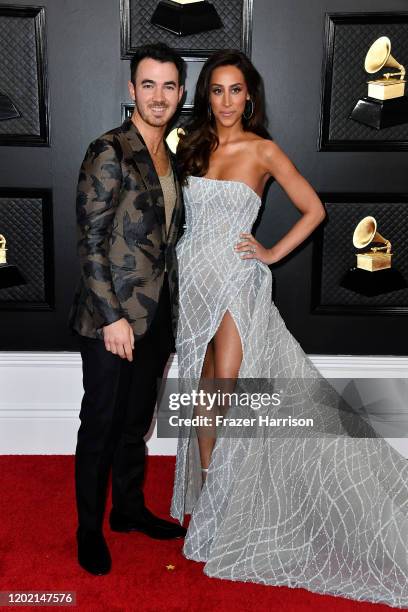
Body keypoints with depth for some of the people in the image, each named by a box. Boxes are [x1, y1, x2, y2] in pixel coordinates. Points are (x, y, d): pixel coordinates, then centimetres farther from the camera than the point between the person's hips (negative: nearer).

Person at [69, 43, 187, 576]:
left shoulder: (170, 158, 12)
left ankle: (129, 508, 37)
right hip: (112, 316, -7)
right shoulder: (109, 152, -12)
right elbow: (91, 241, -15)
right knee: (101, 424, 7)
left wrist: (168, 311, 13)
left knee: (136, 421, 19)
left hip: (156, 315, 7)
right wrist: (112, 316, -18)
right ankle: (89, 528, 25)